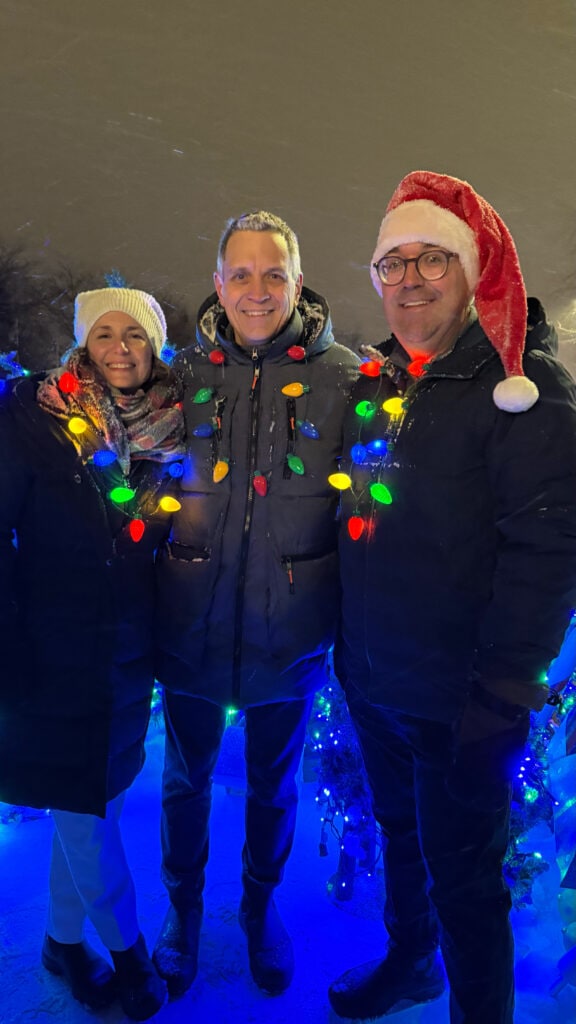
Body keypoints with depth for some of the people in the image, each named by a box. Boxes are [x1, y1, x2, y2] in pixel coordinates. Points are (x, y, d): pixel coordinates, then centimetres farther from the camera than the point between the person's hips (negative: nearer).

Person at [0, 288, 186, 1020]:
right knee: (81, 803, 5)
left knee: (92, 796, 16)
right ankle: (125, 947, 30)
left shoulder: (171, 425, 4)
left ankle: (65, 938, 39)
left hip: (129, 650, 4)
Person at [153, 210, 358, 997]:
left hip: (291, 631, -1)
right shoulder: (185, 372, -1)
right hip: (193, 628, 1)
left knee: (274, 786, 20)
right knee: (186, 778, 20)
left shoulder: (343, 374, -7)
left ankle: (261, 906, 50)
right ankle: (183, 908, 48)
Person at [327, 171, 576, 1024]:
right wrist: (350, 648, 11)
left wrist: (501, 698, -20)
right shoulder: (376, 384, 7)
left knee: (463, 879, 11)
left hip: (457, 703, -6)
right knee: (399, 833, 26)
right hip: (371, 682, 7)